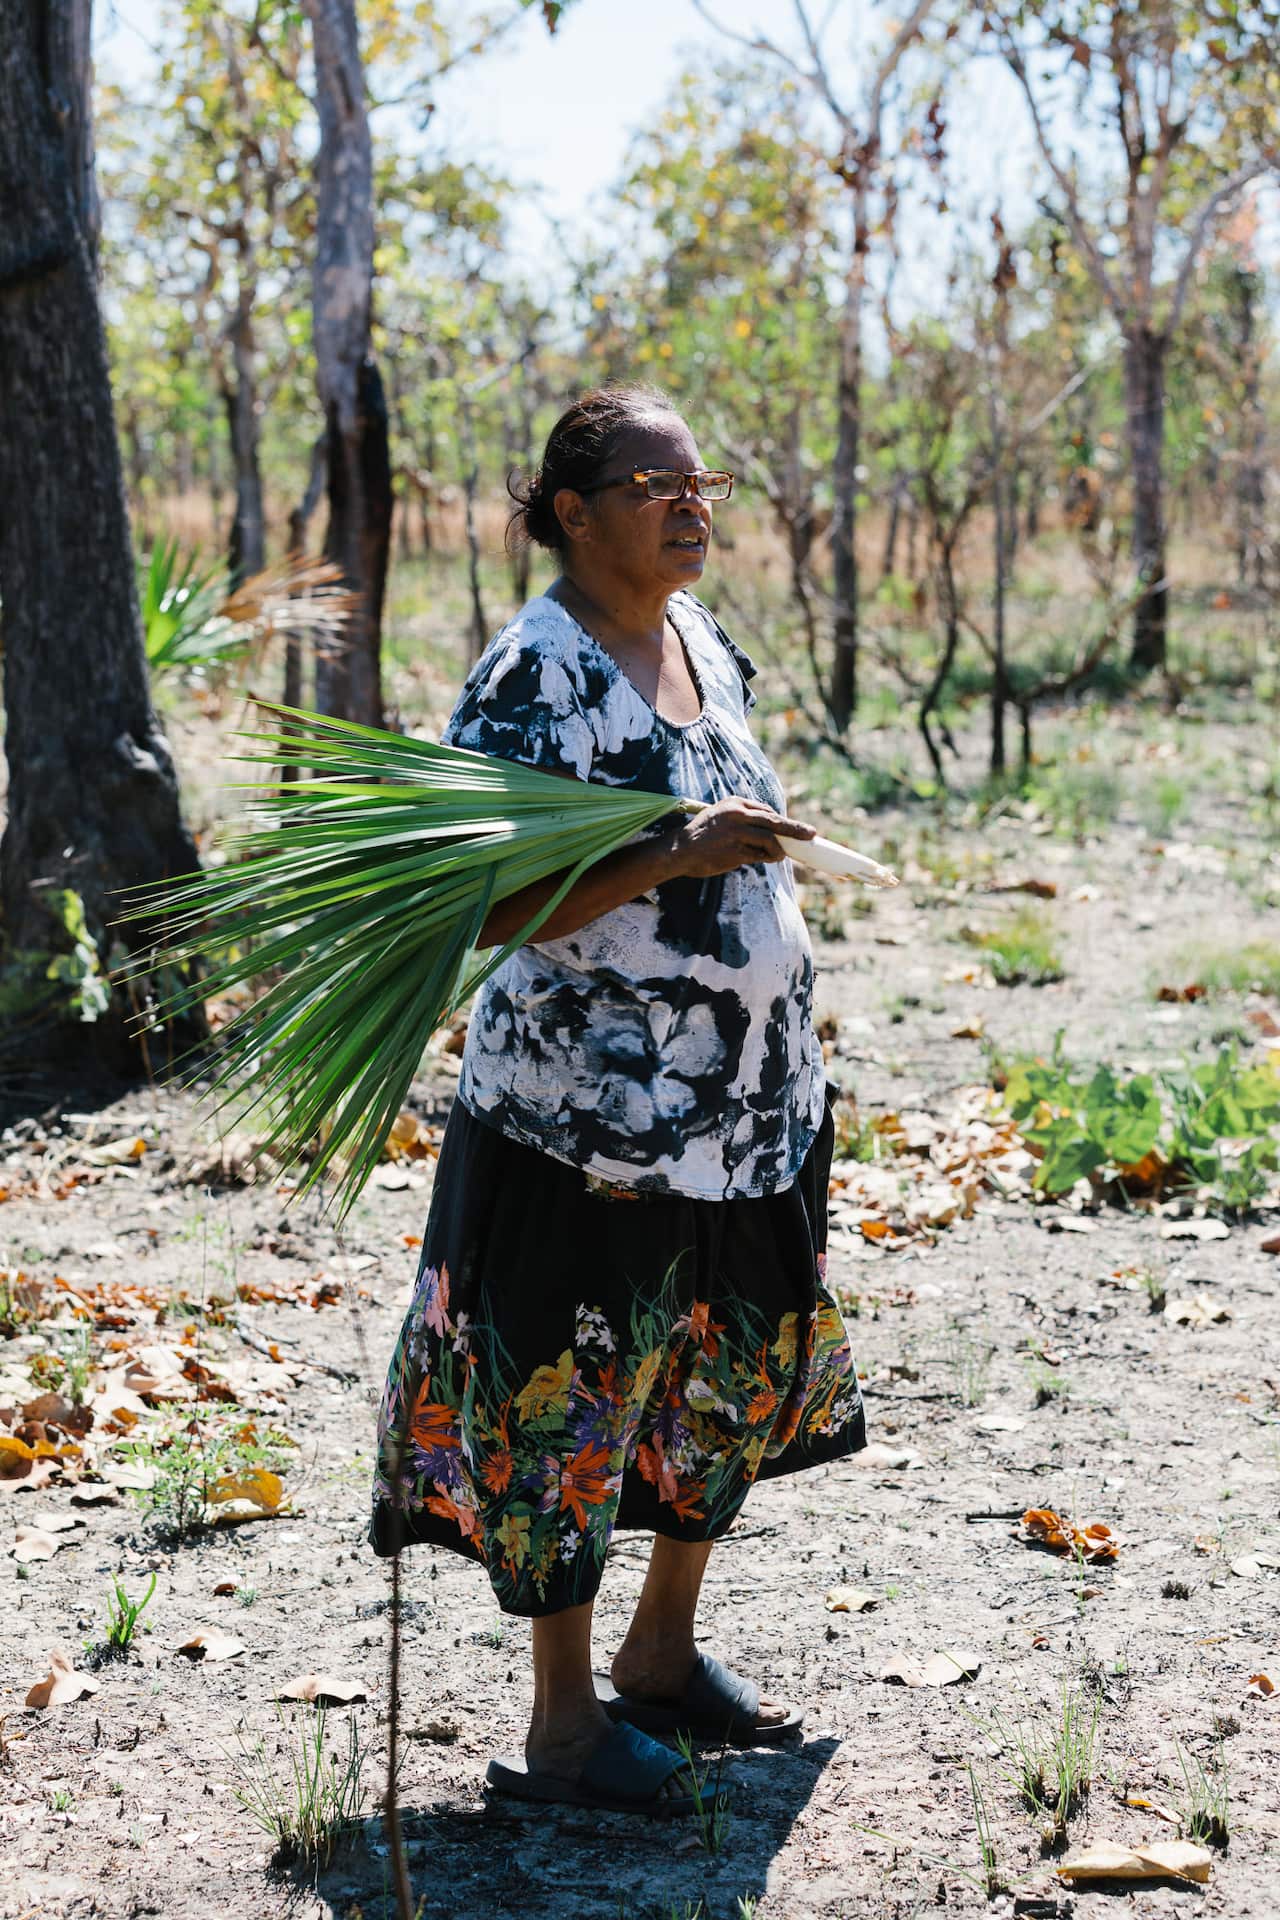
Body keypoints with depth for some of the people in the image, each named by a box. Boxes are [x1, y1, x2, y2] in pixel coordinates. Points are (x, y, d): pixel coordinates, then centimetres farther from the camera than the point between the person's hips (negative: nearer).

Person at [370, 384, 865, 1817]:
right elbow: (489, 907, -22)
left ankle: (662, 1650, 35)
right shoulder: (533, 678, -15)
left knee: (735, 1375, 17)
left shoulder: (704, 641, 9)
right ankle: (565, 1723, 16)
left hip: (747, 1099, 8)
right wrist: (670, 858, -31)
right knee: (572, 1401, 2)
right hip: (587, 1110, -8)